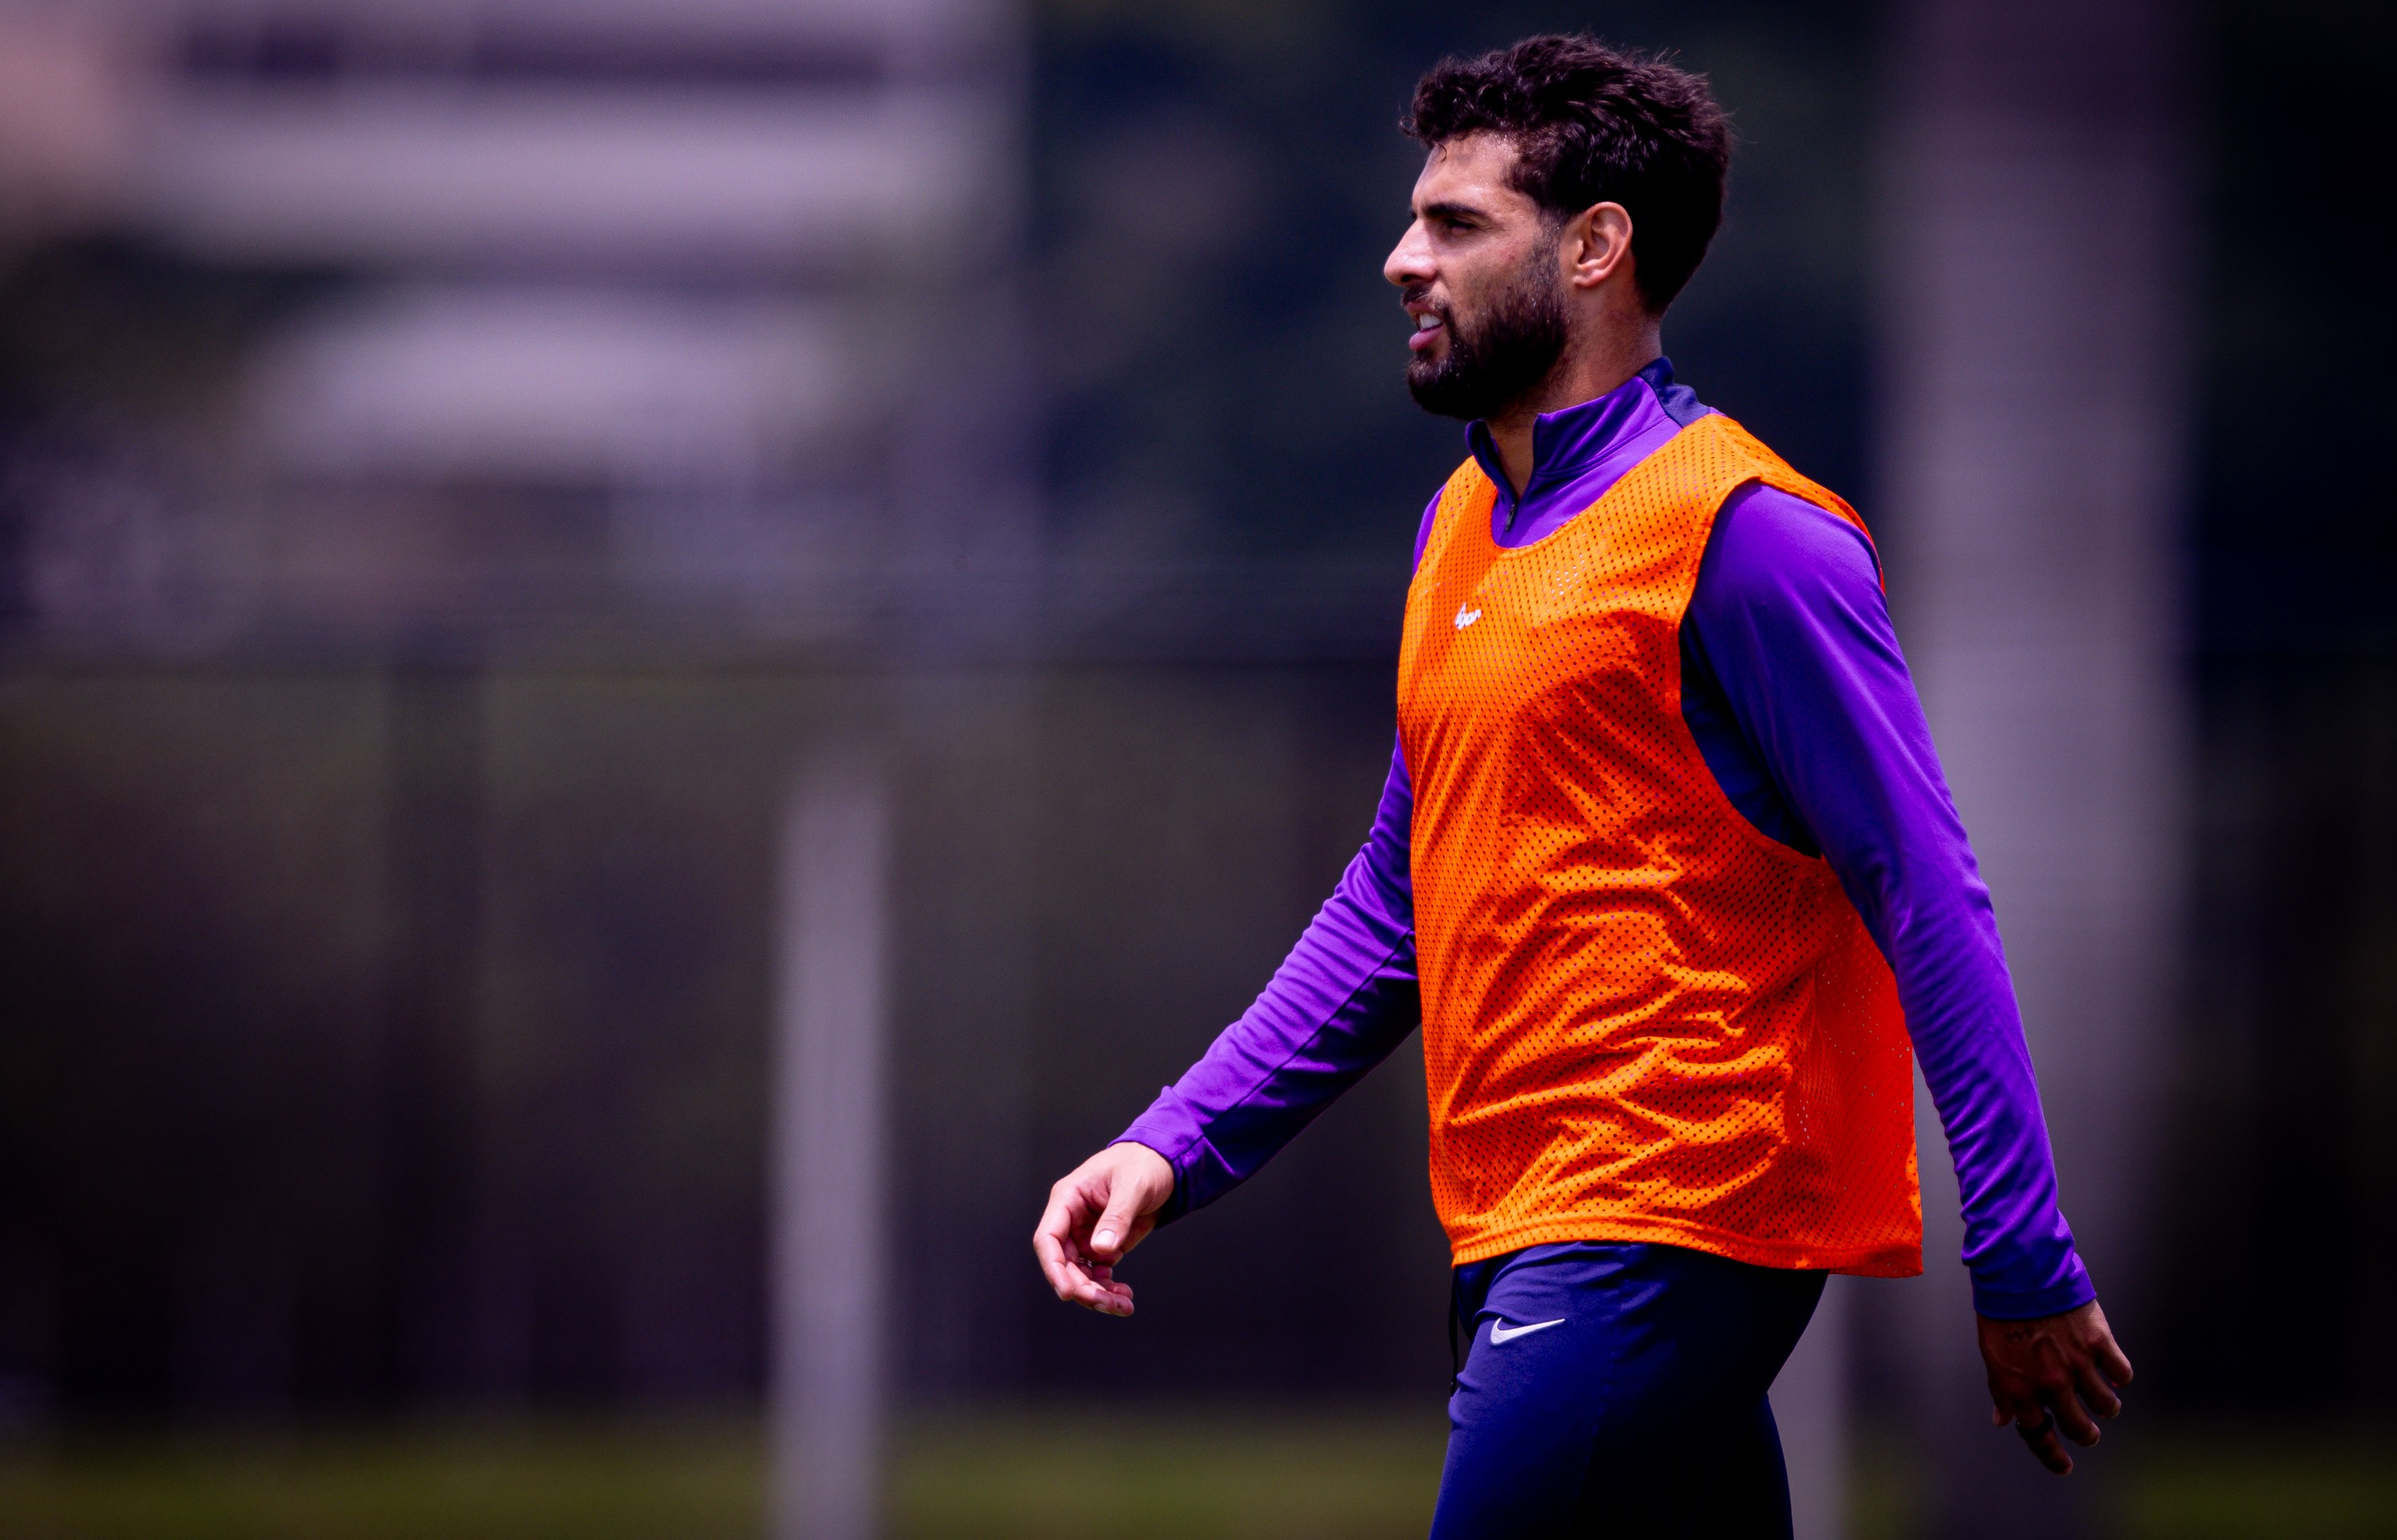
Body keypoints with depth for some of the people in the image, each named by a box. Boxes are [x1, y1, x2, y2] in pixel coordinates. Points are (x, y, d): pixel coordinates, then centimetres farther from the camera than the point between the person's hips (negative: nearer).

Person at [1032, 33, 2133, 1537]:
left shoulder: (1740, 532, -10)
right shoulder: (1464, 526, 17)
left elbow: (1931, 912, -12)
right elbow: (1393, 908, 24)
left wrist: (2028, 1275, -14)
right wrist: (1179, 1146, 13)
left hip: (1659, 1238, -8)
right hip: (1531, 1243, 8)